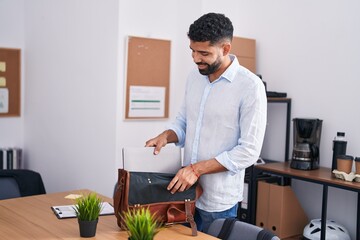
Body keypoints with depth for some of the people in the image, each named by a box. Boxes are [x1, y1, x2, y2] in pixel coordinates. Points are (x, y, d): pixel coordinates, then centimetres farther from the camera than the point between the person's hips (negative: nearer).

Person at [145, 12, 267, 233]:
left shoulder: (250, 87, -17)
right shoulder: (195, 77, 4)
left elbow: (249, 151, -19)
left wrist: (197, 168, -22)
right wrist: (166, 136, -7)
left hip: (218, 200, -6)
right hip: (185, 189, 6)